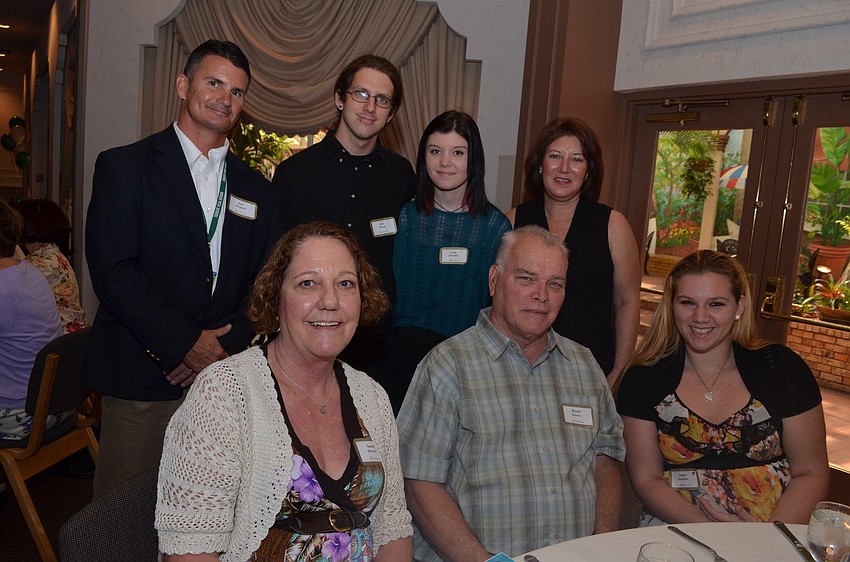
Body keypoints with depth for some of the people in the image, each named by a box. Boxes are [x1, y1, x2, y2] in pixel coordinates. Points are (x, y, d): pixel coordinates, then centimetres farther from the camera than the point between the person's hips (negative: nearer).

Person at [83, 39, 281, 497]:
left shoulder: (258, 192, 13)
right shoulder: (124, 167, 0)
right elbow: (113, 272, -10)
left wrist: (224, 348, -7)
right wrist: (187, 345, -13)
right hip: (142, 381, -3)